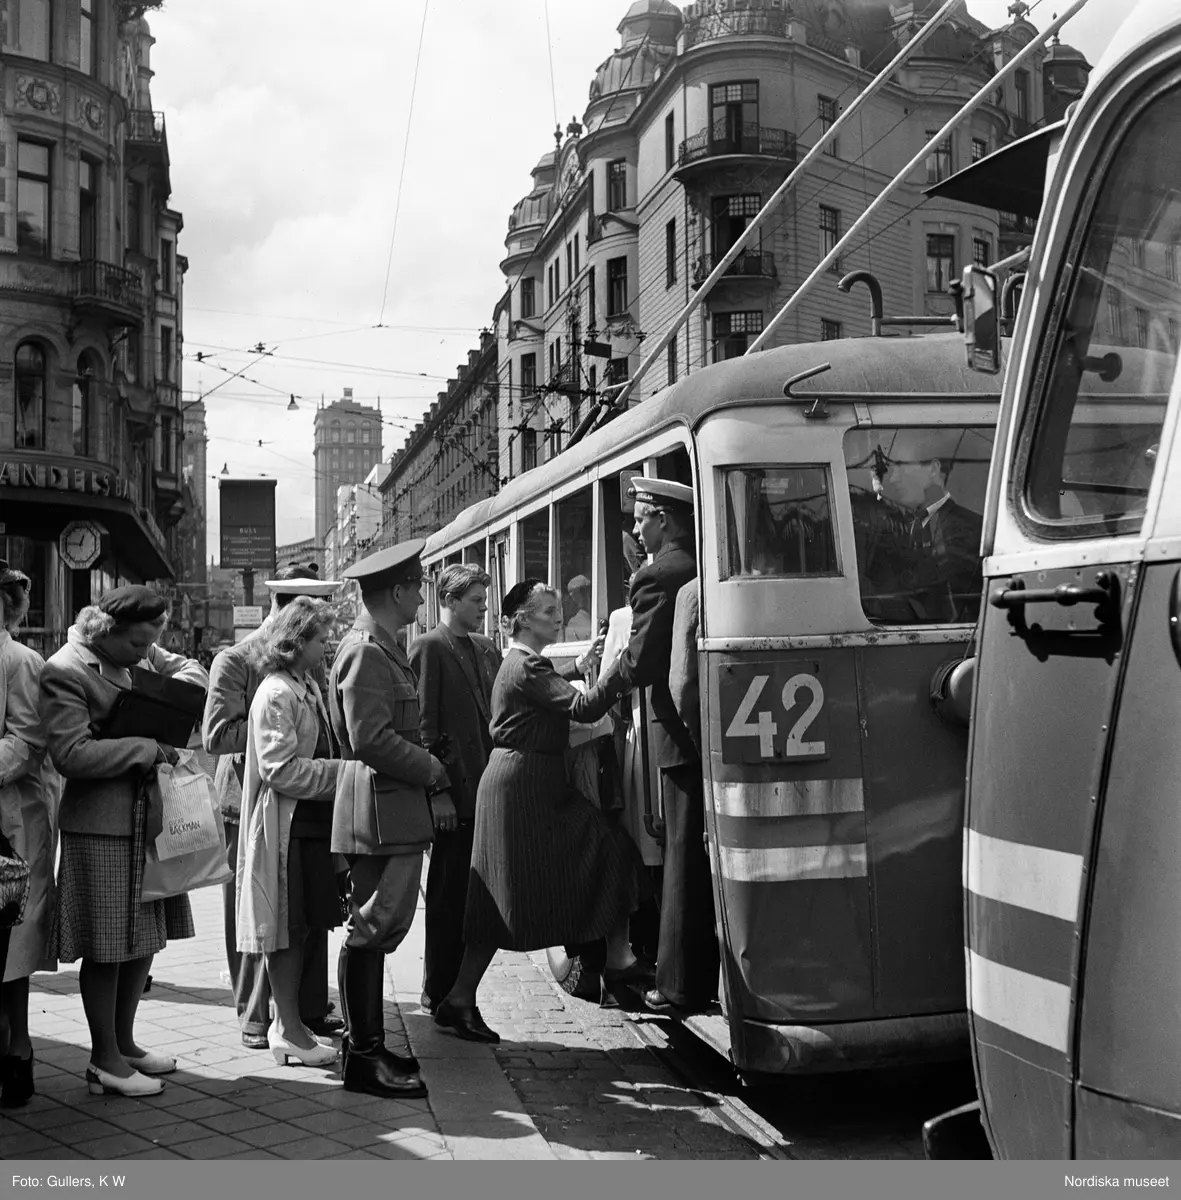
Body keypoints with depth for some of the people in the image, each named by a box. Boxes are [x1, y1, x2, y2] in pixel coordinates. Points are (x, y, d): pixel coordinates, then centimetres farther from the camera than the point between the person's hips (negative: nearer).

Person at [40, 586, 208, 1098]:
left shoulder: (140, 652, 6)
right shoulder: (64, 671, -15)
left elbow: (192, 669, 20)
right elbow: (71, 754, -23)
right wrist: (150, 748, -20)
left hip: (149, 820, 8)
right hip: (100, 828, -8)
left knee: (146, 937, 15)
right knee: (106, 946, 1)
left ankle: (123, 1042, 30)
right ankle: (104, 1060, 14)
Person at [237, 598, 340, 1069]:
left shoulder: (306, 686, 12)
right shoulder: (276, 694, -16)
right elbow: (282, 770, -21)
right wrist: (343, 772, -18)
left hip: (310, 820, 9)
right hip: (285, 825, -9)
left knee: (300, 928, 13)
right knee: (286, 928, -1)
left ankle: (289, 1022, 22)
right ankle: (288, 1031, 8)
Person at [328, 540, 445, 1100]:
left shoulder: (382, 648, 16)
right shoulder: (366, 652, -16)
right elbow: (371, 739, -23)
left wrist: (426, 771, 12)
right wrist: (432, 769, -13)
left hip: (394, 811, 11)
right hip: (378, 810, -11)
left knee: (375, 929, 15)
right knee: (372, 929, -4)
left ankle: (369, 1044, 25)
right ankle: (362, 1059, 3)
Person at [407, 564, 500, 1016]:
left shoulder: (486, 650, 17)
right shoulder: (429, 648, -6)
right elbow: (423, 724, -11)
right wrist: (436, 790, -15)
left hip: (485, 788, 7)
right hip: (453, 794, -7)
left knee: (472, 897, 10)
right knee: (448, 897, 1)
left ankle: (458, 990, 19)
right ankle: (439, 992, 10)